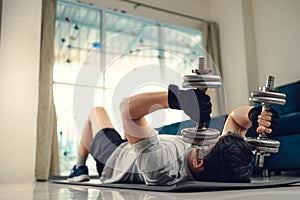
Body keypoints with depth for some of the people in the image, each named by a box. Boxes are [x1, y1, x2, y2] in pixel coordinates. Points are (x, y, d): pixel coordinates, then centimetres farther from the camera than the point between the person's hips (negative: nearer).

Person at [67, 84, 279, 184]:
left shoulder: (161, 167, -51)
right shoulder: (227, 165, -35)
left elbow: (128, 107, -54)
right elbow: (235, 116, -25)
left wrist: (175, 97, -67)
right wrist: (255, 113, -46)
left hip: (114, 157, -5)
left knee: (97, 111, 21)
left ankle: (79, 169, 39)